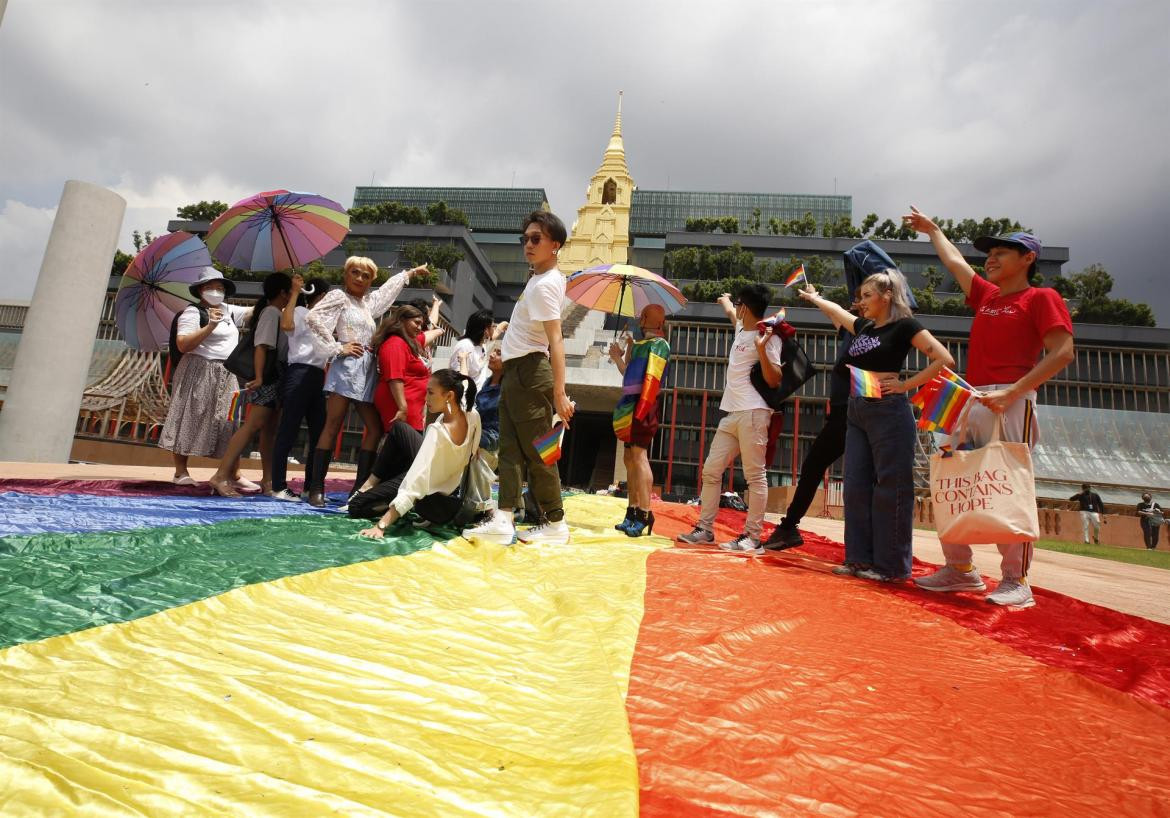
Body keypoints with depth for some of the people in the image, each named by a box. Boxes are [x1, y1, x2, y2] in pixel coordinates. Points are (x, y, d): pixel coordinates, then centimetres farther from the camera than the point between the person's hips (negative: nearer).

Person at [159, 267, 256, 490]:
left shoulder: (229, 311, 16)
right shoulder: (192, 312, -5)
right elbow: (182, 344, -15)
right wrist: (210, 326, -21)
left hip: (225, 376, 7)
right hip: (198, 373, -6)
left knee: (229, 424, 2)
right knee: (189, 421, -3)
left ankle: (235, 476, 1)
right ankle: (181, 473, 6)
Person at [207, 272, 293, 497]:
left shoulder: (277, 314, 18)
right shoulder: (271, 312, -9)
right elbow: (261, 346, -19)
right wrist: (259, 377, -26)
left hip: (275, 379, 10)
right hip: (268, 378, -10)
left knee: (270, 428, 9)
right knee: (253, 425, -15)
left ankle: (268, 479, 13)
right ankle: (221, 475, -18)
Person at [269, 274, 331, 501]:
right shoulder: (301, 312, 0)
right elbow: (286, 324, -24)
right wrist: (295, 293, -20)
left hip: (317, 377, 9)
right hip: (299, 374, -9)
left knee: (319, 434, 6)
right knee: (288, 431, -8)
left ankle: (310, 487, 12)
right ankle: (278, 487, -5)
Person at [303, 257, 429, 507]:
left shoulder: (368, 301, 23)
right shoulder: (339, 296, 2)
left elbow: (388, 288, 41)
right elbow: (313, 317, -12)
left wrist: (410, 272, 52)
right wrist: (337, 348, -13)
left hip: (367, 370, 8)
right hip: (346, 366, -8)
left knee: (375, 429, 0)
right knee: (332, 426, -10)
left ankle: (360, 487, 4)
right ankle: (316, 488, -7)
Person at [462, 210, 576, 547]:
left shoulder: (544, 285, -17)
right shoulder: (543, 277, 13)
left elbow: (555, 340, -26)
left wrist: (559, 392, -31)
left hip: (529, 372, -10)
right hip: (515, 371, 10)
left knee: (536, 451, -3)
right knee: (510, 448, 6)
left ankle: (555, 524, 9)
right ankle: (503, 520, 8)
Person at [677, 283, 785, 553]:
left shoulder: (768, 337, -6)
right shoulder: (741, 328, 17)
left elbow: (774, 381, -12)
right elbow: (729, 312, 42)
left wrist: (761, 350, -23)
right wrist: (725, 300, 61)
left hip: (753, 414, -9)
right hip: (731, 413, 9)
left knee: (755, 476, -4)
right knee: (710, 471, 7)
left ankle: (753, 538, 0)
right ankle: (705, 529, 15)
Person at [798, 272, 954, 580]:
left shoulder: (904, 326, -4)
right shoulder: (864, 327, 16)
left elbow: (944, 359, -12)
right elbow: (836, 311, 36)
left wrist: (905, 385, -12)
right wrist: (813, 297, 48)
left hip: (888, 412, -7)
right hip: (857, 412, 8)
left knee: (890, 488, -3)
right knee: (856, 486, 5)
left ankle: (891, 565, 4)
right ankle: (860, 558, 13)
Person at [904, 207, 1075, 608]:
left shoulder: (1042, 298, 1)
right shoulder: (986, 295, 20)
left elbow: (1063, 351, -10)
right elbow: (954, 261, 35)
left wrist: (1013, 392, -20)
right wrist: (932, 229, 46)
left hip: (1011, 404, -7)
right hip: (969, 402, 7)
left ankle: (1016, 582, -1)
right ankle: (960, 569, 13)